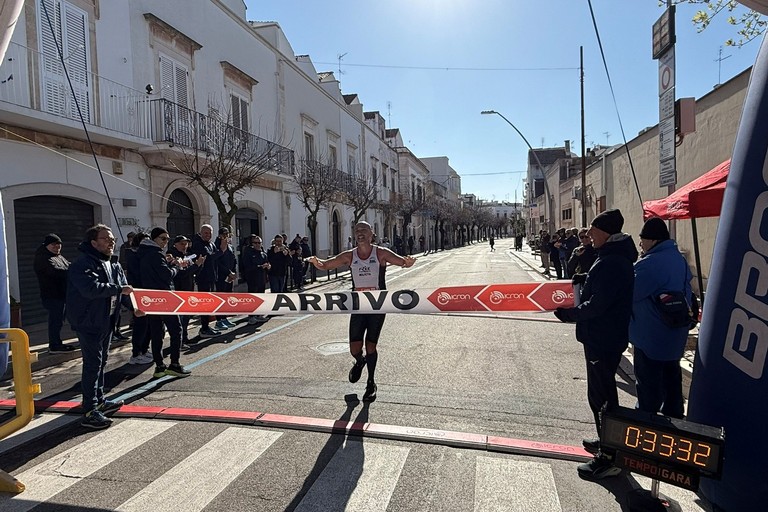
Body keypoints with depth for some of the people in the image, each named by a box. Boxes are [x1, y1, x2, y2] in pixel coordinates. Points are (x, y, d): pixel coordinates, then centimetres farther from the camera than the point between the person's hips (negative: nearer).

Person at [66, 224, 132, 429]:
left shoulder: (113, 265, 11)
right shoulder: (83, 264, -17)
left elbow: (124, 290, 9)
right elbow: (91, 288, -33)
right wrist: (118, 289, -26)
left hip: (106, 321, 9)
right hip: (88, 322, -9)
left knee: (101, 361, 18)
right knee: (93, 364, -8)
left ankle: (99, 401, 32)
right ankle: (89, 412, -2)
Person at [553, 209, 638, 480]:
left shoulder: (610, 263, -23)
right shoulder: (615, 257, 11)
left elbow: (597, 304, -26)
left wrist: (568, 314, -14)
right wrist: (586, 279, 8)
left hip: (603, 340, -11)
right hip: (605, 337, 11)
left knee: (600, 396, -1)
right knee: (603, 392, 23)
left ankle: (609, 458, 12)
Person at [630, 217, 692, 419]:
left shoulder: (651, 263, -26)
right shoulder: (678, 258, 6)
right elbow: (687, 280, 19)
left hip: (652, 336, -9)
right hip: (675, 334, 9)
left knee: (648, 381, 3)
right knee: (671, 374, 22)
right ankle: (673, 414, 37)